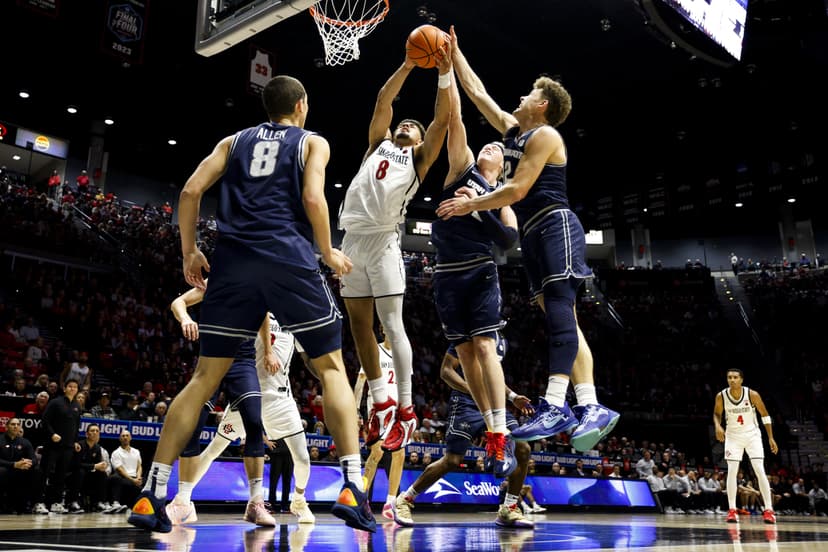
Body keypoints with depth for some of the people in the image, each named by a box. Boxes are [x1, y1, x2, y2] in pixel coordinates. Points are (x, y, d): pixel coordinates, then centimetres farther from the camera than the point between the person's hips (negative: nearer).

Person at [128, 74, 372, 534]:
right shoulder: (312, 141, 15)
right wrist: (328, 253, 8)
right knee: (331, 368, 5)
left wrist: (189, 252, 18)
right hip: (289, 259, -3)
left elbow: (190, 191, 11)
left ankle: (152, 493, 6)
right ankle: (352, 487, -6)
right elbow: (313, 198, -4)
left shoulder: (234, 141, 24)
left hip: (233, 263, 4)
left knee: (205, 376, 9)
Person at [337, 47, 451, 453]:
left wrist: (444, 74, -4)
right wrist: (407, 66, 10)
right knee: (359, 325, 6)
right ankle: (381, 403, 17)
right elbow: (382, 103, 15)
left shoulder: (419, 158, 14)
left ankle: (405, 410, -5)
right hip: (352, 239, 5)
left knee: (391, 323, -10)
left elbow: (441, 120, 3)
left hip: (382, 240, -5)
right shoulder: (378, 144, 24)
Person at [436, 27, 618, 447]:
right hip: (534, 234, 9)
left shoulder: (545, 135, -4)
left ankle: (553, 408, -29)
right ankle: (591, 408, -3)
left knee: (559, 310, -19)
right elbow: (477, 92, 28)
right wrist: (454, 56, 29)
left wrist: (470, 205, -5)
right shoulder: (513, 129, 21)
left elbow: (517, 190, -13)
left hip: (556, 226, -9)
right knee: (560, 317, 0)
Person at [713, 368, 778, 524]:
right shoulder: (721, 396, -13)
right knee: (731, 471, -5)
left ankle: (769, 510, 0)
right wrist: (718, 426, -15)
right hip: (733, 436, 1)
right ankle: (732, 510, 2)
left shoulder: (752, 394, -17)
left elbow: (765, 414, -3)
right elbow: (717, 413, 6)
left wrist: (771, 438, -3)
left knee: (760, 471, -8)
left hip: (752, 435, -1)